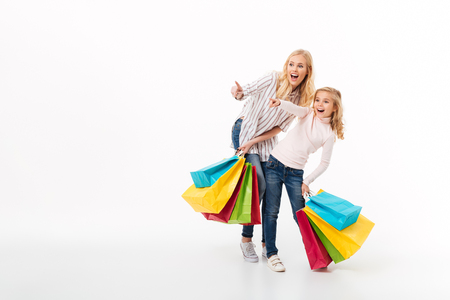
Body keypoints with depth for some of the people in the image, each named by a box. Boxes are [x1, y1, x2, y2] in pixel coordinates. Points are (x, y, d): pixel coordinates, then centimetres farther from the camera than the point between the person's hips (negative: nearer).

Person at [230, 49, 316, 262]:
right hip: (245, 131, -5)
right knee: (258, 184, -16)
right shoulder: (273, 79, -18)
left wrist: (254, 141, -14)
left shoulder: (302, 98, -6)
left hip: (266, 140, 5)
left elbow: (281, 127, -4)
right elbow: (245, 92, -12)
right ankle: (246, 239, -1)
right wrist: (238, 92, -37)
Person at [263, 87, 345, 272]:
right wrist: (280, 103, -42)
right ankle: (271, 254, 6)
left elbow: (324, 163, 3)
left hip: (296, 173, 0)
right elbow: (294, 109, -21)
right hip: (275, 164, 0)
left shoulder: (330, 134, 0)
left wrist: (308, 181, -4)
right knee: (271, 211, -2)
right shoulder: (308, 114, 1)